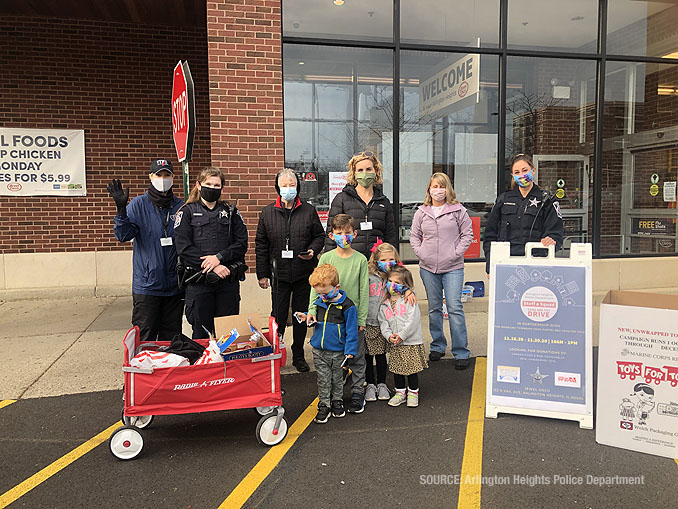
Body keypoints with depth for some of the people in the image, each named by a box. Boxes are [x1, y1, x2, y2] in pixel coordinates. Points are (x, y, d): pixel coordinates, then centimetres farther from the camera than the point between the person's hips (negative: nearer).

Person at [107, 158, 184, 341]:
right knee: (145, 338, 2)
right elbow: (123, 235, -10)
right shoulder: (138, 205, -1)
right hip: (146, 285, -2)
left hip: (174, 285, 3)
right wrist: (121, 209, -25)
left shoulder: (180, 207, 6)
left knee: (171, 339, 12)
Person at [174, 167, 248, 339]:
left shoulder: (231, 211, 13)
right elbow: (184, 248, -6)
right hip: (199, 282, -2)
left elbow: (242, 243, 3)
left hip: (229, 281, 2)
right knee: (201, 333, 6)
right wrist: (212, 267, -14)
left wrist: (219, 257, -13)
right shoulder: (187, 212, 5)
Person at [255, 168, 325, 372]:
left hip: (304, 273, 1)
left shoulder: (308, 211, 3)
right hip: (279, 273, 0)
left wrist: (313, 250, -11)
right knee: (278, 316, 4)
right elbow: (261, 245, 5)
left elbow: (319, 236, 11)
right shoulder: (268, 212, 3)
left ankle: (298, 356, 25)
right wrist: (262, 274, 3)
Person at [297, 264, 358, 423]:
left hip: (337, 350, -3)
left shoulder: (347, 306, -14)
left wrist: (350, 350, -11)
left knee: (337, 378, 14)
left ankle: (337, 402, 33)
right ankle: (324, 405, 21)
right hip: (319, 349, 4)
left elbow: (351, 330, -10)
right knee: (323, 379, 10)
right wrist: (308, 317, 1)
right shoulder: (319, 301, 1)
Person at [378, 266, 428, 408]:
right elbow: (383, 322, 7)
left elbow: (413, 320, -13)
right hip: (394, 344, 4)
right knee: (397, 369, 12)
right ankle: (400, 392, 27)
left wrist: (402, 335, -17)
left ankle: (413, 393, 23)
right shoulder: (385, 304, 7)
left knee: (412, 369, 5)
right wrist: (389, 336, -10)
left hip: (412, 342, -4)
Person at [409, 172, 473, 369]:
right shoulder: (421, 212, 8)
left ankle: (461, 352, 1)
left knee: (455, 307, -8)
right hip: (428, 268, 3)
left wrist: (457, 253, -6)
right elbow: (414, 235, 15)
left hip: (453, 267, -3)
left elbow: (467, 234, 3)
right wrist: (420, 253, 1)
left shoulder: (458, 210, 0)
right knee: (434, 308, 12)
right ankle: (437, 346, 27)